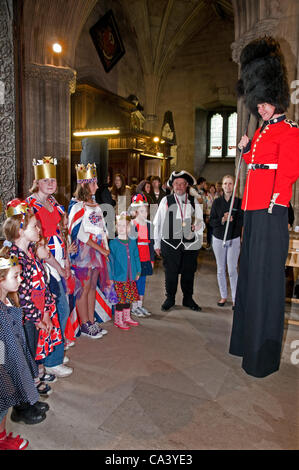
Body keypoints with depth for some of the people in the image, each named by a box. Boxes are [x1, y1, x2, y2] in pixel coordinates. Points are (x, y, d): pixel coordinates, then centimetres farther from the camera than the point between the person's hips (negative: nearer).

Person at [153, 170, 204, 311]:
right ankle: (170, 299, 24)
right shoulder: (166, 201, 3)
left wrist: (198, 225, -13)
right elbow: (157, 223, 3)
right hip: (170, 244, -2)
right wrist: (157, 244, 1)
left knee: (189, 272, 11)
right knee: (170, 273, 5)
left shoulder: (194, 202, 9)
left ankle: (188, 299, 28)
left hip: (190, 244, 2)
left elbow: (200, 221, 12)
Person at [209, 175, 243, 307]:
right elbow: (211, 221, -1)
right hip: (218, 239, 2)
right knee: (221, 269, 9)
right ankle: (223, 296, 23)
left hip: (234, 239, -2)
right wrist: (222, 220, -19)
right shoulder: (217, 201, 3)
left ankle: (235, 299, 5)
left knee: (232, 270, -6)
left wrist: (232, 219, -22)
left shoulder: (239, 202, -1)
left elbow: (242, 221, -5)